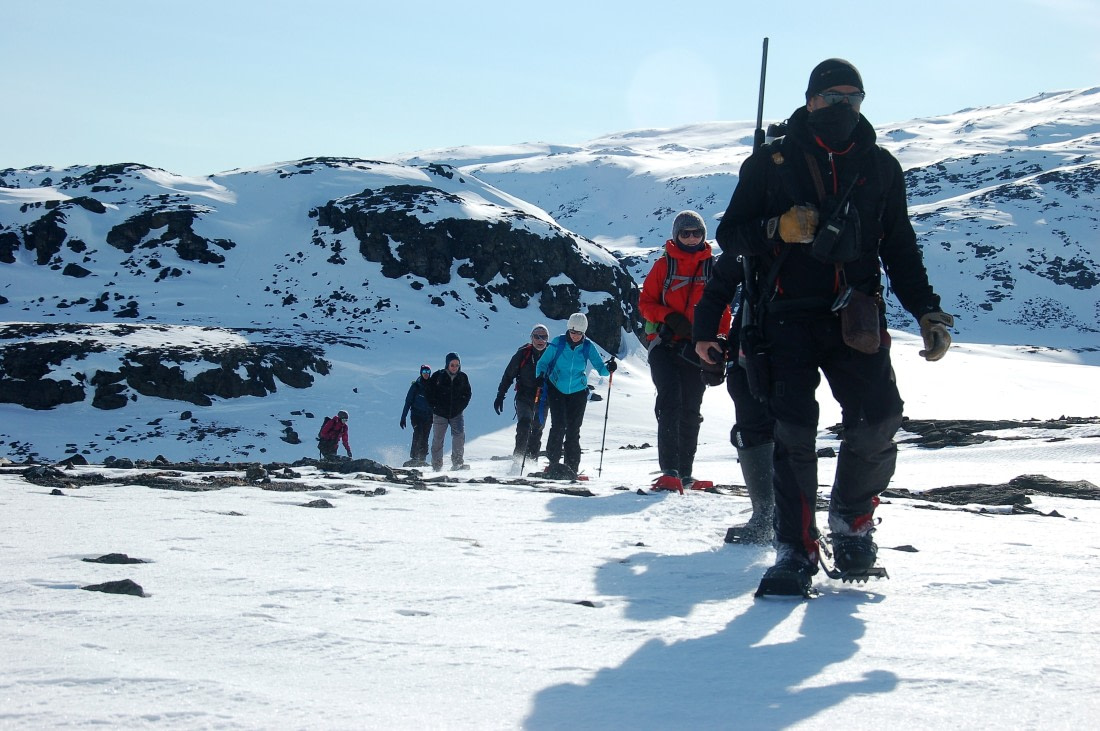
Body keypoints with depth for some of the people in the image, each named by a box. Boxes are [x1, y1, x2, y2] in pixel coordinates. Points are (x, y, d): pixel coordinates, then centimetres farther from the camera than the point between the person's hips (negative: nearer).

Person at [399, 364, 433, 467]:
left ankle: (422, 460, 3)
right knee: (418, 434, -20)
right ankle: (414, 458, -22)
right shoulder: (415, 386, 2)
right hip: (416, 415, -2)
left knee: (424, 438, -2)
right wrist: (403, 418, -2)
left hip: (428, 416, 2)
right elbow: (408, 402, 3)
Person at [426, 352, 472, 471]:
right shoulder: (438, 376, -6)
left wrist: (461, 406, 1)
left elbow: (467, 394, 13)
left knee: (460, 436, -14)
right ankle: (437, 465, 11)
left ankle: (457, 463, -8)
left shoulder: (462, 377, 2)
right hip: (440, 414, -1)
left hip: (456, 414, 2)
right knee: (438, 439, 2)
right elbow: (429, 392, 2)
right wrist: (435, 406, -4)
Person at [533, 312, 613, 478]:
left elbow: (600, 368, -7)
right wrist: (540, 376, -22)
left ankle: (571, 467, 4)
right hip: (556, 390, -1)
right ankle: (553, 462, -9)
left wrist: (608, 368, -29)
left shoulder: (588, 347, -6)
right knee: (558, 426, -15)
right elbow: (542, 363, -2)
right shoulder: (558, 343, -9)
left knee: (573, 430, -2)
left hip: (577, 392, 1)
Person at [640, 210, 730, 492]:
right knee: (670, 403, -16)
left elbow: (721, 309, 13)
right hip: (665, 345, -3)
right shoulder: (664, 265, 4)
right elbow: (645, 302, 3)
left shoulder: (712, 267, 10)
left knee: (690, 411, 5)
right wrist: (670, 318, -15)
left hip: (696, 349, 3)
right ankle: (669, 471, -21)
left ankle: (685, 473, 10)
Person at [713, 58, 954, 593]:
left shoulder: (880, 167, 15)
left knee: (877, 423, -13)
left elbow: (900, 250, 19)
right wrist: (779, 229, -12)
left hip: (855, 319, 2)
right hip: (789, 315, -2)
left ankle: (850, 528, 10)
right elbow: (730, 235, 8)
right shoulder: (771, 162, 8)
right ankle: (795, 551, -6)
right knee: (793, 432, -12)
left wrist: (927, 313, 7)